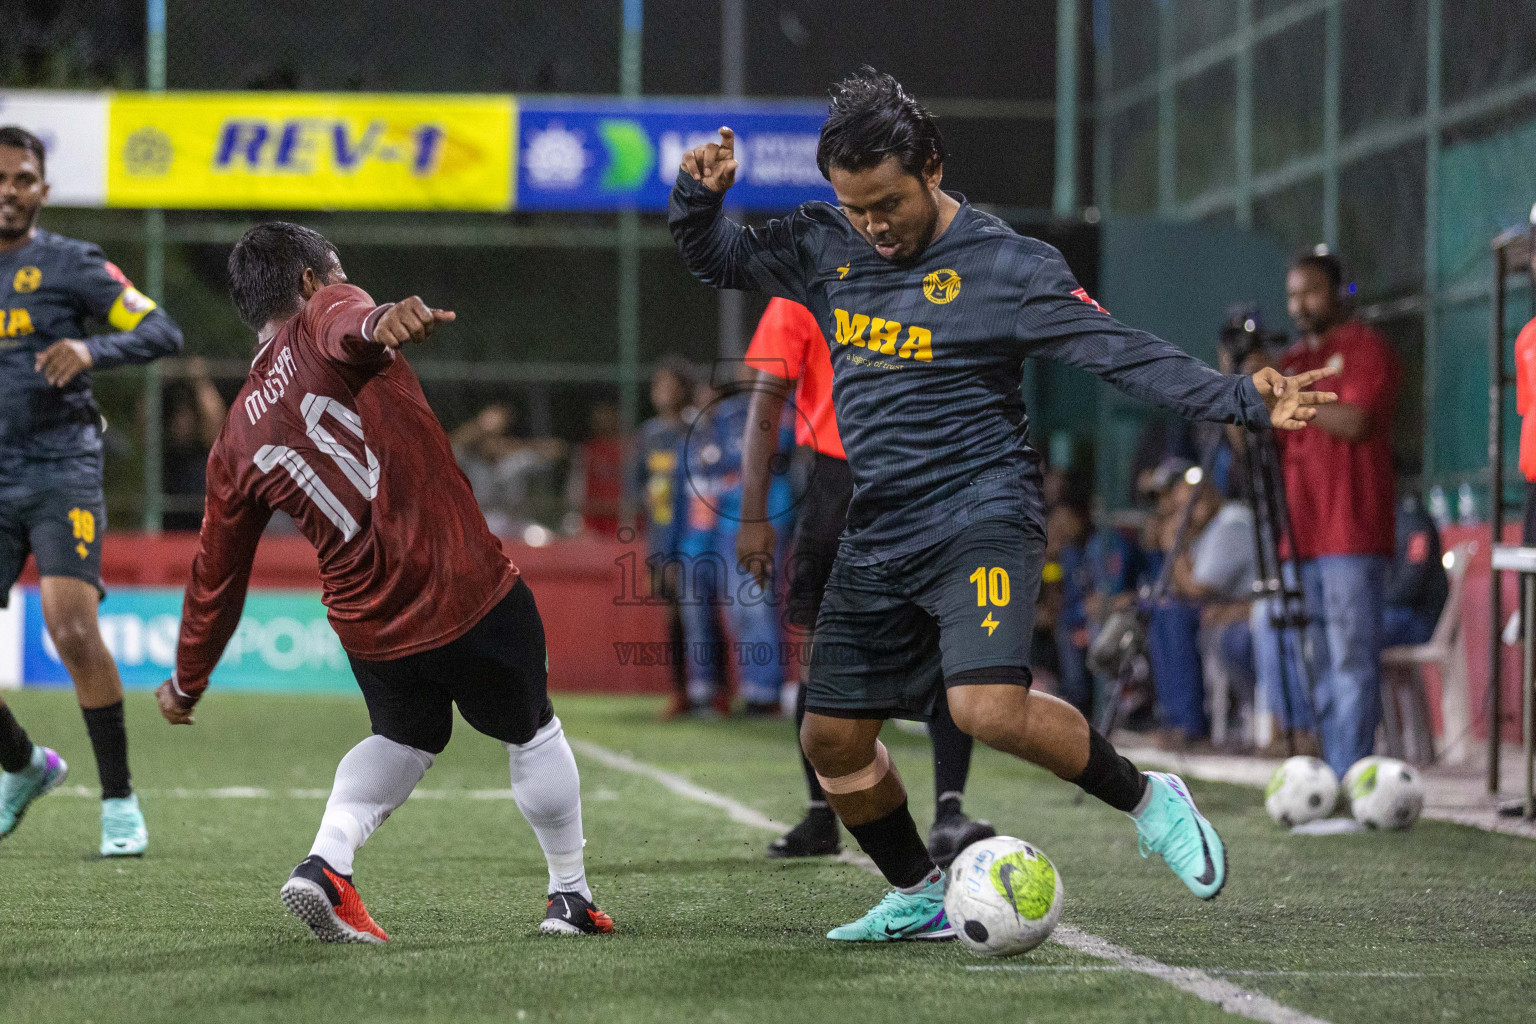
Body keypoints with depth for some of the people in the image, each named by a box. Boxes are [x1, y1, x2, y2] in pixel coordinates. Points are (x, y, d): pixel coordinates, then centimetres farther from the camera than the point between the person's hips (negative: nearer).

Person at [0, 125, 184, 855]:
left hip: (61, 473, -4)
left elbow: (163, 332, -7)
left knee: (72, 629, -20)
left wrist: (91, 349, -24)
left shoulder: (69, 265, -1)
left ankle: (119, 802, -8)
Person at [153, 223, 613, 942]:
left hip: (367, 628, 5)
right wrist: (381, 321, -56)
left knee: (404, 739, 31)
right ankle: (571, 898, 30)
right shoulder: (326, 316, -4)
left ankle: (325, 863, 11)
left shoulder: (237, 441, 8)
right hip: (468, 587, -5)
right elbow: (349, 327, -32)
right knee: (533, 735, 19)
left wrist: (187, 682, 26)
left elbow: (215, 575, 14)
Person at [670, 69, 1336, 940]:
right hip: (877, 535, 6)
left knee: (989, 709, -27)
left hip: (978, 521, -6)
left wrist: (1244, 401, -25)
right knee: (833, 736, 8)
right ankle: (920, 898, 29)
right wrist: (701, 195, -3)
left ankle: (1149, 800, -5)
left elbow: (1123, 352, -13)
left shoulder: (1007, 264, -9)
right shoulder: (828, 248, 7)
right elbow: (719, 257, 20)